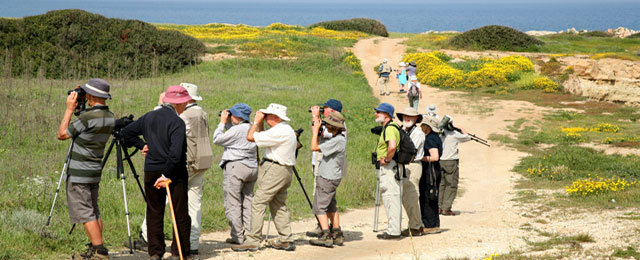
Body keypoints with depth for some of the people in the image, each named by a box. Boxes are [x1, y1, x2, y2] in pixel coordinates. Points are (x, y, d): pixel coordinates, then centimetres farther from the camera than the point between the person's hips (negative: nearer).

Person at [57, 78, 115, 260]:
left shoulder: (87, 117, -22)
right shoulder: (110, 117, 4)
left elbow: (62, 135, -11)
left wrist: (69, 109, -6)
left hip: (79, 174, -8)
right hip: (95, 172, 8)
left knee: (85, 213, -6)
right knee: (94, 211, 14)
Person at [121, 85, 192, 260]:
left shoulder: (149, 117, 7)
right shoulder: (177, 122, -14)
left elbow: (125, 132, 14)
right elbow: (176, 153, -23)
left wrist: (141, 145, 12)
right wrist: (167, 175, -17)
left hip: (151, 172, 6)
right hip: (175, 173, -5)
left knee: (154, 213, 12)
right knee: (180, 214, 4)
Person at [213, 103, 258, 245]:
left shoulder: (237, 130, -15)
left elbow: (217, 139, -6)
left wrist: (222, 123, 2)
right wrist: (228, 123, 18)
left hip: (235, 167, -9)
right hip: (252, 168, 9)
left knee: (233, 204, -4)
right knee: (247, 202, 12)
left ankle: (237, 236, -5)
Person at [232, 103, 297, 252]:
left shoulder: (279, 131, -18)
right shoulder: (286, 129, 16)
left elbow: (251, 137, -18)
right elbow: (262, 137, 25)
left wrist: (256, 121, -4)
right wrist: (260, 123, 14)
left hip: (275, 169, -11)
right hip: (285, 170, 11)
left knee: (258, 203, -9)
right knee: (279, 205, 14)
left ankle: (253, 241, -10)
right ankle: (286, 240, 13)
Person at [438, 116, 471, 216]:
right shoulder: (454, 134, -10)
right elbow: (467, 137, 4)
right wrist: (462, 130, 24)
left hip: (439, 162, 5)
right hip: (451, 163, -5)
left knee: (441, 184, 14)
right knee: (451, 186, 1)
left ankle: (439, 207, 13)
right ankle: (446, 208, -4)